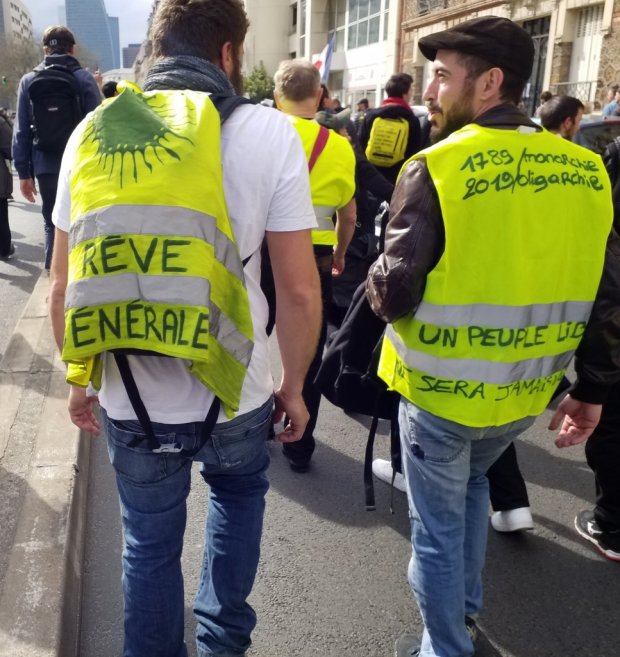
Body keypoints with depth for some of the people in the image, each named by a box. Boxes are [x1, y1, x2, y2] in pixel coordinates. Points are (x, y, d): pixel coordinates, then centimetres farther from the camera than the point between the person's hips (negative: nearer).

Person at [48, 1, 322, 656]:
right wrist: (294, 387, 4)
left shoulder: (91, 134, 0)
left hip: (128, 402, 2)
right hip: (232, 396, -1)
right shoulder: (267, 132, -9)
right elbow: (299, 291, -11)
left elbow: (63, 286, 4)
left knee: (149, 543, 23)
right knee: (239, 490, 30)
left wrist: (77, 377, 18)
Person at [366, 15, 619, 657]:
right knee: (471, 482, 31)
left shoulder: (436, 167, -18)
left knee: (438, 526, 14)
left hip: (441, 389, -6)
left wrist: (379, 288, 3)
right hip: (524, 391, 6)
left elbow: (393, 294, -20)